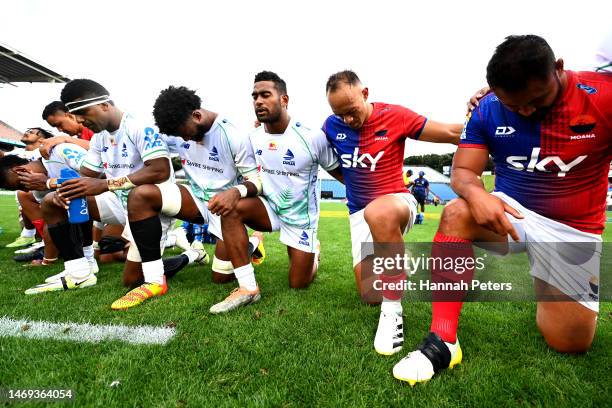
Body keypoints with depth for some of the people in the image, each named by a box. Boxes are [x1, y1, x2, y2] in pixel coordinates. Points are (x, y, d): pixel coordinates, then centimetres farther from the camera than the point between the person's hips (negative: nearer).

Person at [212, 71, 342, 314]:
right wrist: (237, 192, -16)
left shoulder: (312, 137, -20)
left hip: (302, 217, -3)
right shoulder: (253, 138, -7)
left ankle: (312, 253, 41)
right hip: (270, 208, 3)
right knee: (232, 207, -28)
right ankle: (248, 288, -20)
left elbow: (339, 172, -9)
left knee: (298, 285, 4)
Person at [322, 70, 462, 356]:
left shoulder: (394, 116, -10)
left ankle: (393, 309, -27)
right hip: (359, 212, 4)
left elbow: (451, 133, -8)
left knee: (378, 214, -44)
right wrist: (356, 182, 10)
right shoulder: (332, 126, 0)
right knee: (369, 295, -3)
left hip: (397, 201, -4)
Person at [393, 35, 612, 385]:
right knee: (457, 214, -34)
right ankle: (442, 342, -30)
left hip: (575, 232, 0)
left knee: (570, 342, -1)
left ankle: (547, 291, 35)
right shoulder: (487, 111, -9)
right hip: (511, 213, 1)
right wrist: (475, 193, -34)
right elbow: (461, 172, -11)